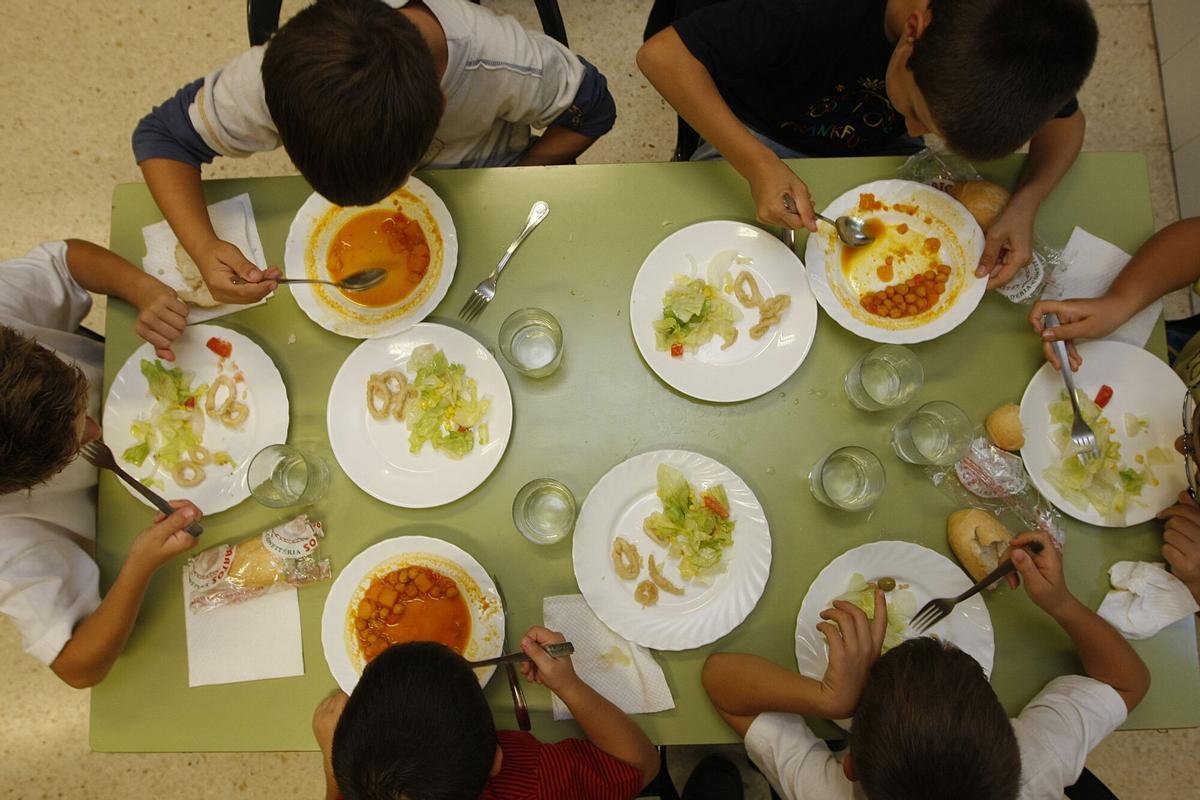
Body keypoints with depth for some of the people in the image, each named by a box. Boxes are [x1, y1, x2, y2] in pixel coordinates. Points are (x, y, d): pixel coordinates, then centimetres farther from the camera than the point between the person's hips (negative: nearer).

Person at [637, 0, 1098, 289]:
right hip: (763, 142, -3)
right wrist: (758, 165, -45)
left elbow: (1066, 122, -6)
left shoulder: (1014, 38, -26)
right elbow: (662, 54, -35)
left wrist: (1024, 204, -28)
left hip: (877, 151, 3)